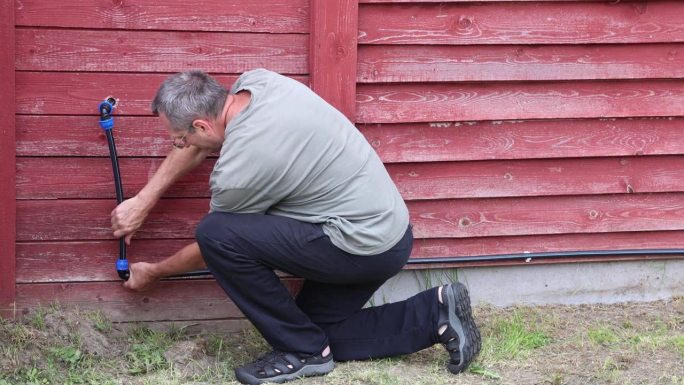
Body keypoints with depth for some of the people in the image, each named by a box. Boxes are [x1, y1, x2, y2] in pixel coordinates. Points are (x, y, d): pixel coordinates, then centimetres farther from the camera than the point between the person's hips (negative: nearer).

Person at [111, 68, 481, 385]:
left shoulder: (239, 166, -22)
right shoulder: (255, 83, -1)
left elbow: (215, 244, -2)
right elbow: (198, 144, 17)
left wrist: (152, 272, 15)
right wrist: (142, 202, 15)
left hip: (363, 247, -10)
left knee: (217, 233, -17)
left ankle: (302, 351, -3)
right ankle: (436, 313, 11)